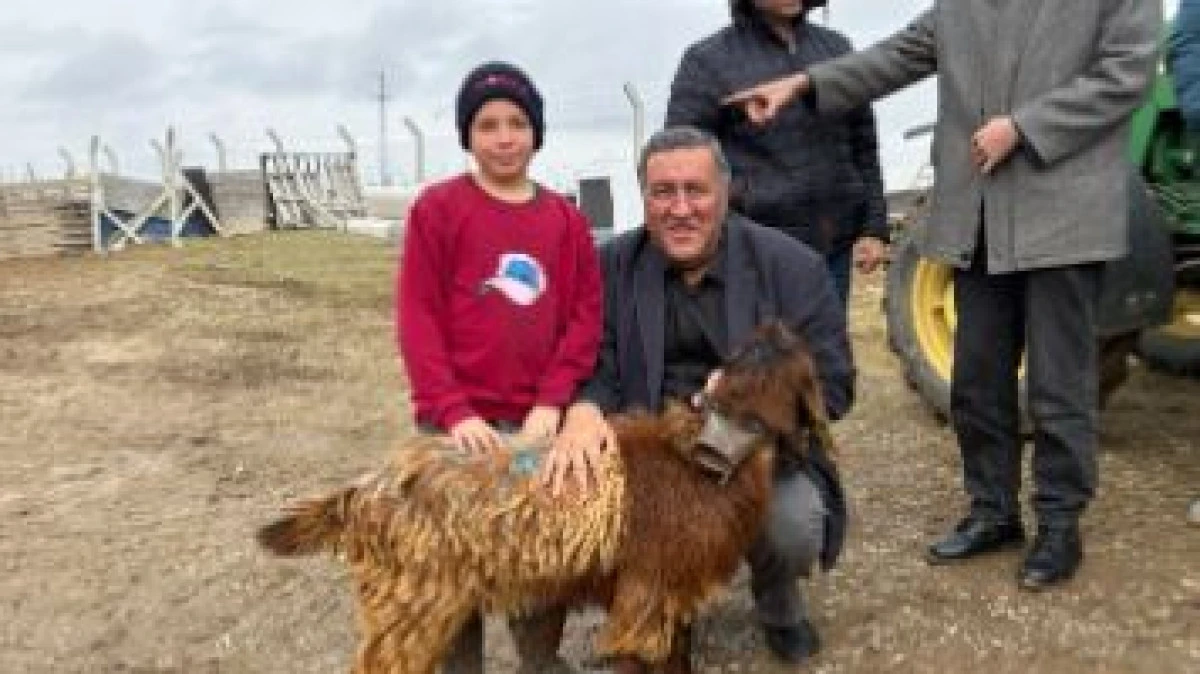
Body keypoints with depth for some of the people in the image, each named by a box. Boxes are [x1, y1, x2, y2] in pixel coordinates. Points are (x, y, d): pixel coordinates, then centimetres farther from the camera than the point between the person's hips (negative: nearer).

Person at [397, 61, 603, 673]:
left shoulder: (566, 219, 7)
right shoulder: (437, 207, -2)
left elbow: (585, 316, 4)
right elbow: (417, 318, -7)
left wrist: (552, 401, -8)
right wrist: (453, 411, -14)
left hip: (537, 417, 3)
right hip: (459, 422, -2)